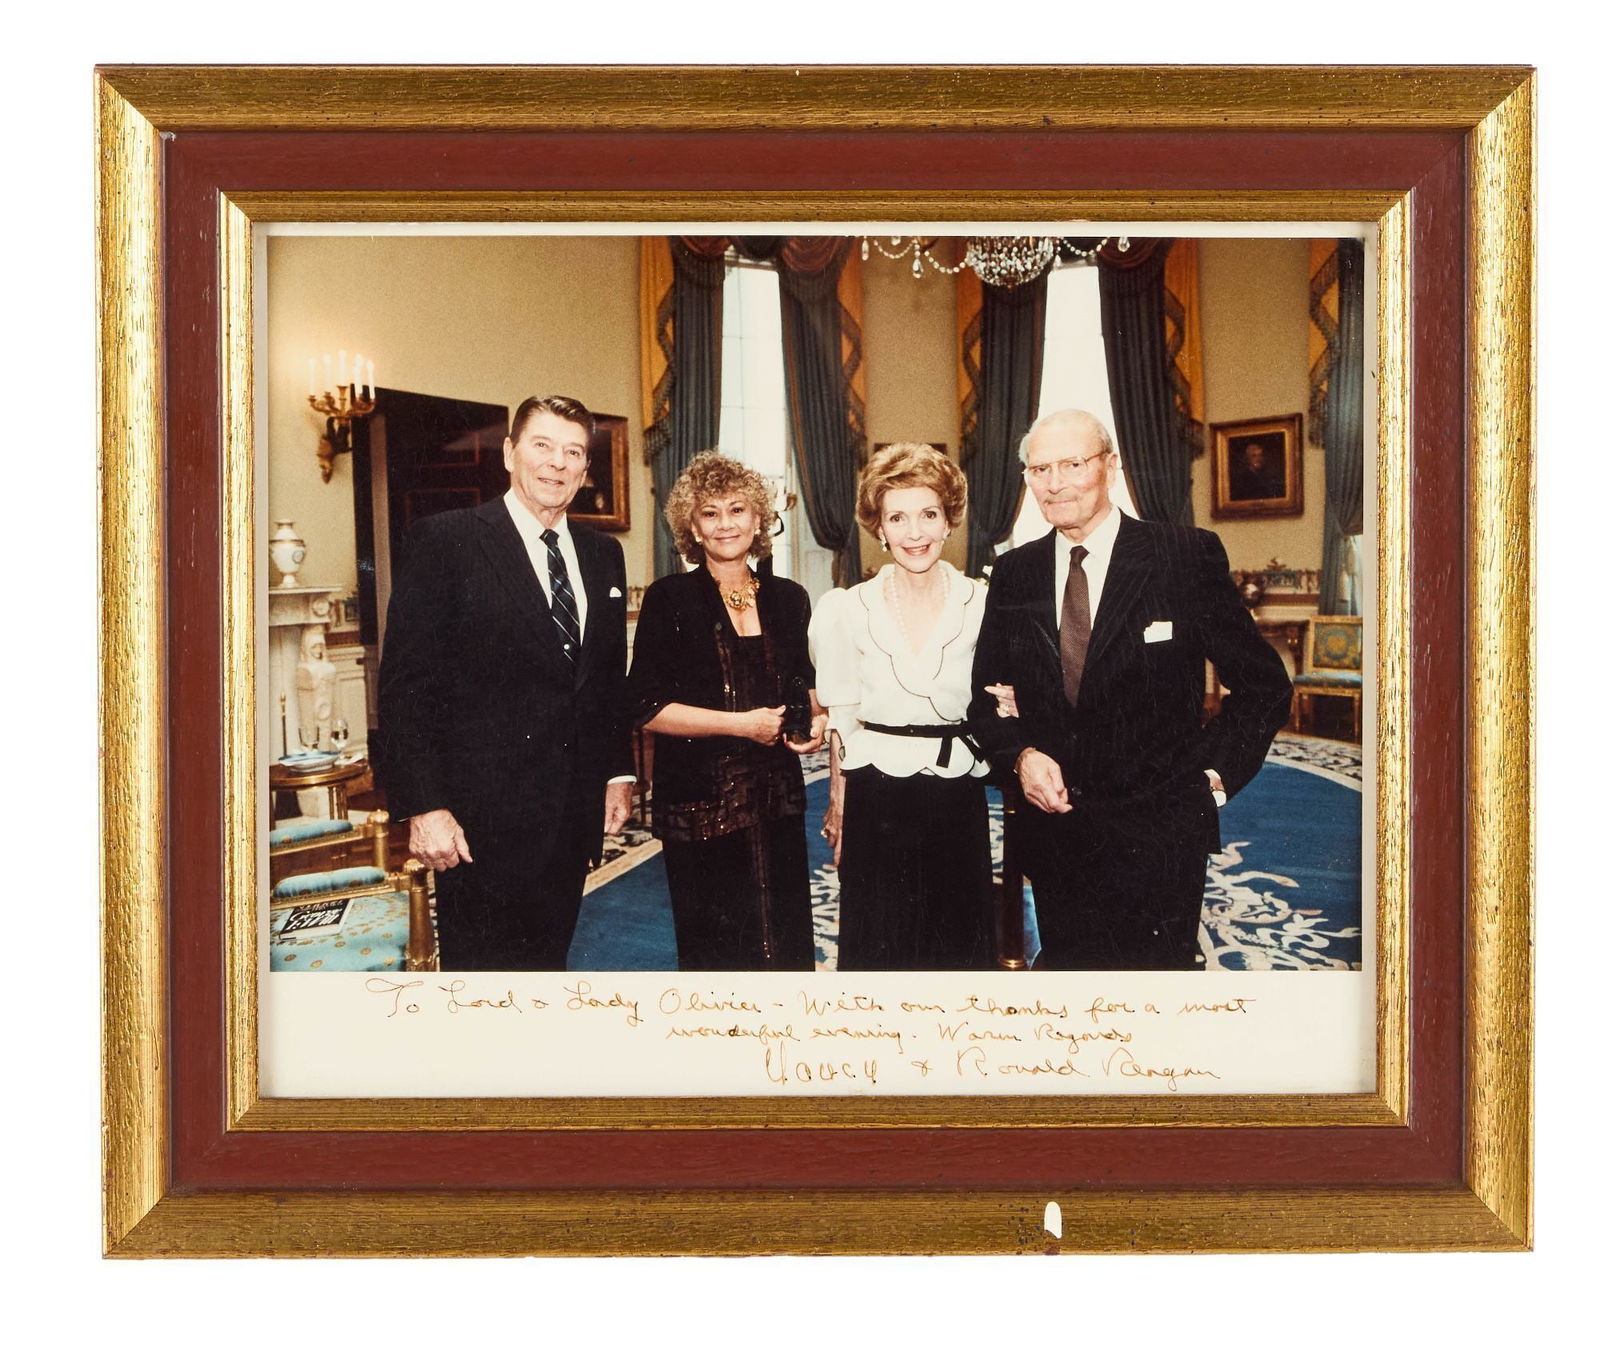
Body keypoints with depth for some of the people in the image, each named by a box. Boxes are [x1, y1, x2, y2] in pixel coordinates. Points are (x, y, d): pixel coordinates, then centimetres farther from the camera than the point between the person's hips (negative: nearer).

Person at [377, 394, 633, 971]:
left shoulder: (603, 555, 12)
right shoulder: (444, 541, -7)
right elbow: (404, 684, -10)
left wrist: (618, 772, 12)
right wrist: (424, 806, -15)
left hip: (573, 811, 6)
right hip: (485, 815, -5)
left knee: (546, 964, 13)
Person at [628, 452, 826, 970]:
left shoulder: (788, 598, 8)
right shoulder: (669, 598, -5)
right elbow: (647, 707, -10)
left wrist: (814, 718, 0)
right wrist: (742, 723, -15)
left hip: (777, 796, 4)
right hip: (700, 802, -4)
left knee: (788, 940, 8)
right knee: (715, 947, 6)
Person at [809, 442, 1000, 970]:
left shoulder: (982, 605, -2)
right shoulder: (848, 610, -3)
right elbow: (841, 719, 5)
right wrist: (837, 806, 5)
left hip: (958, 801, 1)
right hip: (875, 803, 0)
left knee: (959, 946, 10)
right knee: (877, 949, 7)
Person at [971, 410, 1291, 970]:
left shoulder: (1188, 556, -6)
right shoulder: (1014, 574, 5)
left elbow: (1264, 686, -1)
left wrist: (1213, 774, -7)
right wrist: (1020, 754, -6)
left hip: (1158, 837, -3)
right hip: (1052, 834, 4)